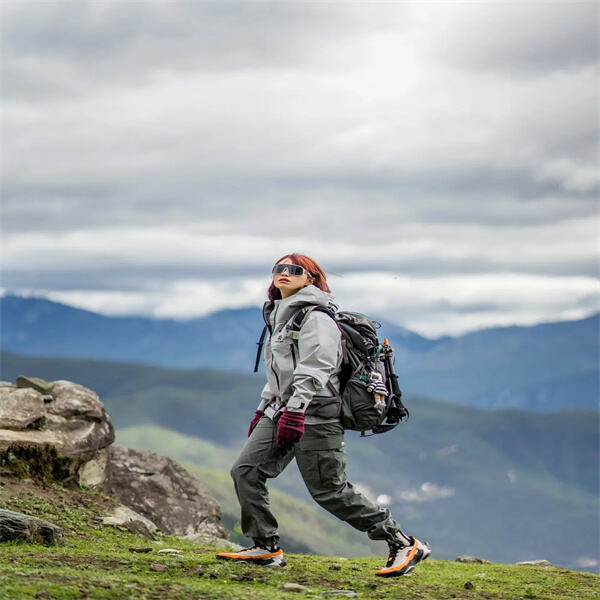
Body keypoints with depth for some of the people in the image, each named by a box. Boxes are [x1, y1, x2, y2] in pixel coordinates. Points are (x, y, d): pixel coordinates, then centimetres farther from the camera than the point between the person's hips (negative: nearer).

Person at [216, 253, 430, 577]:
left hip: (313, 416, -9)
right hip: (281, 412, 9)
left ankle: (404, 544, 0)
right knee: (245, 471, -3)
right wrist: (264, 408, 26)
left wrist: (295, 411, -28)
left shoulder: (316, 317, -10)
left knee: (329, 491, -9)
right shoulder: (281, 316, 21)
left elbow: (313, 371, -20)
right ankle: (267, 548, 3)